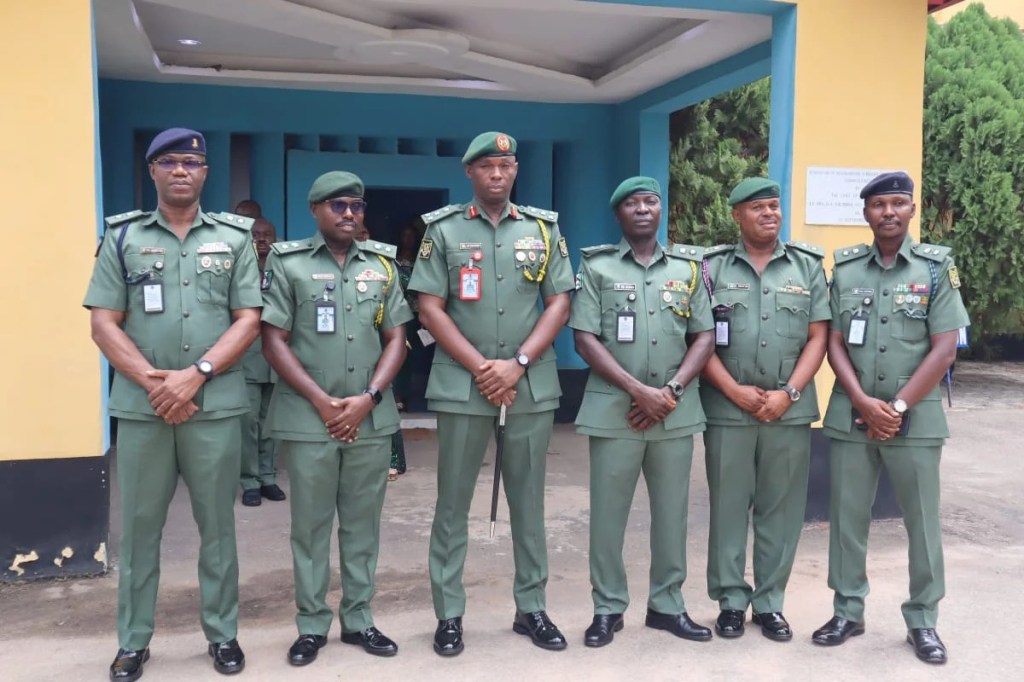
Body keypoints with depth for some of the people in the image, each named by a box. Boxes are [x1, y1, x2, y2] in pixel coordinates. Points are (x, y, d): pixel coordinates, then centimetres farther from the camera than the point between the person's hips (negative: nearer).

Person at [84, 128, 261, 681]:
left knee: (217, 524, 8)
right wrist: (151, 380, -12)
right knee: (139, 525, 8)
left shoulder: (234, 237, 6)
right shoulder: (123, 237, 7)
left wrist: (195, 374, -13)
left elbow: (247, 320, 0)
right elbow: (104, 324, 1)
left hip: (215, 405, 0)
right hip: (141, 406, 0)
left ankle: (223, 634, 21)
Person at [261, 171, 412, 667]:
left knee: (363, 523, 11)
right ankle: (312, 624, 19)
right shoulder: (289, 263, 0)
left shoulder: (381, 264, 9)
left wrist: (367, 398, -6)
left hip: (371, 418, 3)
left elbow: (396, 338, 7)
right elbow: (273, 340, -4)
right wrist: (322, 401, -10)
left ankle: (359, 619, 23)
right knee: (310, 524, 6)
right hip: (308, 418, -3)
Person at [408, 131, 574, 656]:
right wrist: (480, 367, -10)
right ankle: (449, 614, 16)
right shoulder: (443, 230, 3)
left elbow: (559, 304, 3)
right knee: (453, 501, 5)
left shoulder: (544, 228, 8)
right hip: (462, 386, -1)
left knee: (528, 500, 10)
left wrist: (517, 364, -9)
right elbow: (430, 308, -2)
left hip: (532, 387, 2)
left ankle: (532, 608, 22)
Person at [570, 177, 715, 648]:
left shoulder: (689, 266, 10)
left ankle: (667, 604, 24)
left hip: (676, 411, 3)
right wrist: (639, 390, -13)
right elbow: (585, 339, -6)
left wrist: (671, 390, -8)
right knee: (608, 512, 4)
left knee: (672, 511, 10)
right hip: (614, 410, -2)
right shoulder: (597, 266, 2)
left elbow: (704, 337, 6)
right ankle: (607, 608, 18)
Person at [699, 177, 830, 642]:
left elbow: (818, 338, 3)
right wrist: (734, 390, -11)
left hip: (791, 409, 1)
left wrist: (788, 393, -8)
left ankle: (770, 603, 19)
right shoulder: (713, 266, 4)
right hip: (727, 408, -1)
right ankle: (731, 600, 18)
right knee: (728, 507, 5)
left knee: (781, 509, 7)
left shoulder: (807, 266, 7)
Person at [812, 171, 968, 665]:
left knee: (922, 522, 7)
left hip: (916, 418, -1)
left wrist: (897, 407, -12)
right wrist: (864, 403, -11)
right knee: (847, 518, 8)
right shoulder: (845, 268, 5)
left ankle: (922, 621, 21)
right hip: (850, 416, 2)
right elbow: (834, 344, 2)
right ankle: (848, 612, 22)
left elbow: (944, 350, -6)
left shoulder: (937, 267, 0)